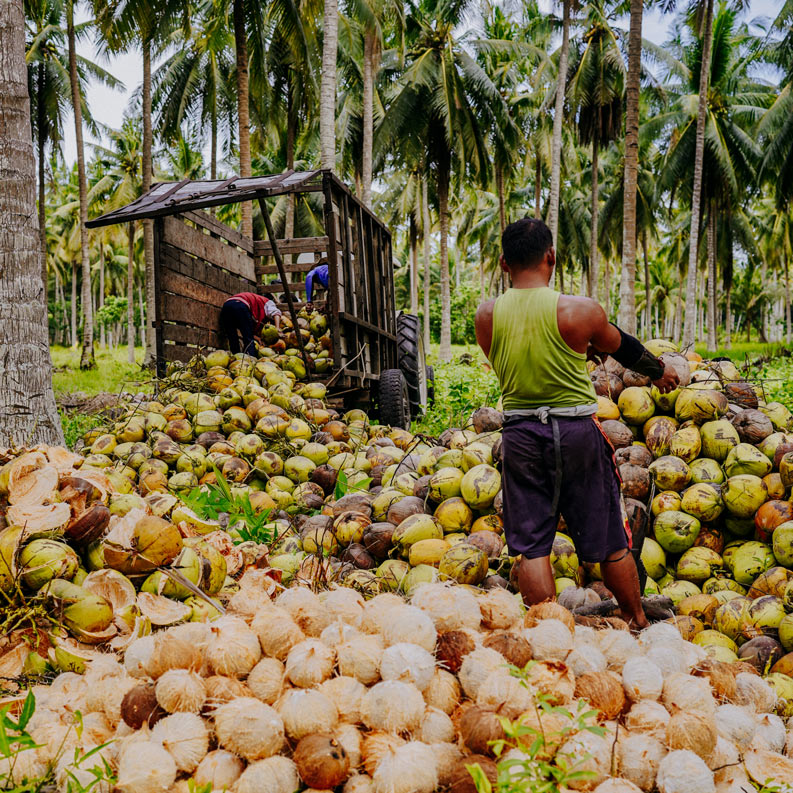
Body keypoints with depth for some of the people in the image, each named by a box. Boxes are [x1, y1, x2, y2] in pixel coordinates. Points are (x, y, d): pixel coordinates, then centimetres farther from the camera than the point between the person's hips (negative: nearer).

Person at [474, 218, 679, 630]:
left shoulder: (487, 315, -4)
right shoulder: (580, 310, -12)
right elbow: (622, 347, 7)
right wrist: (659, 371, 28)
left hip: (519, 433, 2)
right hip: (576, 430, -1)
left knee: (531, 546, 9)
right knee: (610, 542, 13)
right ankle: (638, 625, 30)